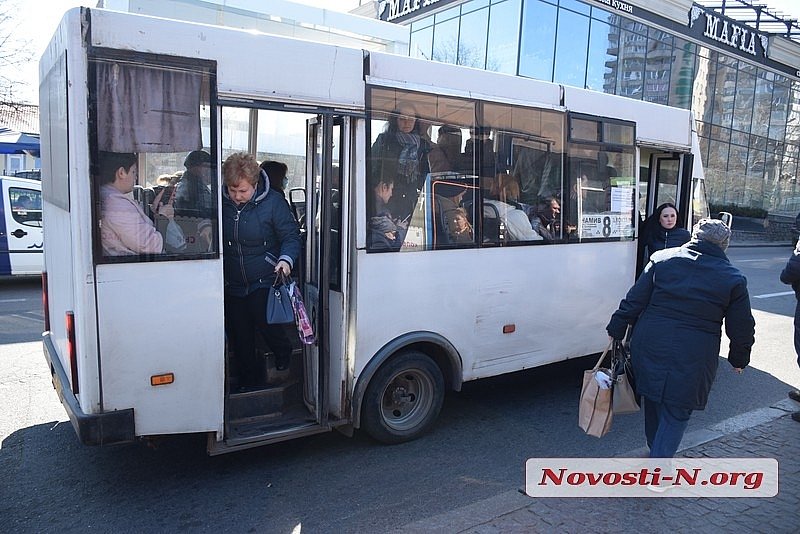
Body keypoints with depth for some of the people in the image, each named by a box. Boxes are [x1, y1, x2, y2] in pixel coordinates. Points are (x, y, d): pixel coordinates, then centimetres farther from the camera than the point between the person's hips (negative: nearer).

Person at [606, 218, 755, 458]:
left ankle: (655, 446, 42)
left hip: (650, 347, 3)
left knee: (653, 400, 22)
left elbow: (634, 301, -1)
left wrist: (616, 330, 7)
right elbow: (742, 328, 4)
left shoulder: (662, 259, 1)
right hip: (693, 358, -2)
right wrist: (739, 359, 19)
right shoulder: (733, 279, -1)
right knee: (677, 412, 8)